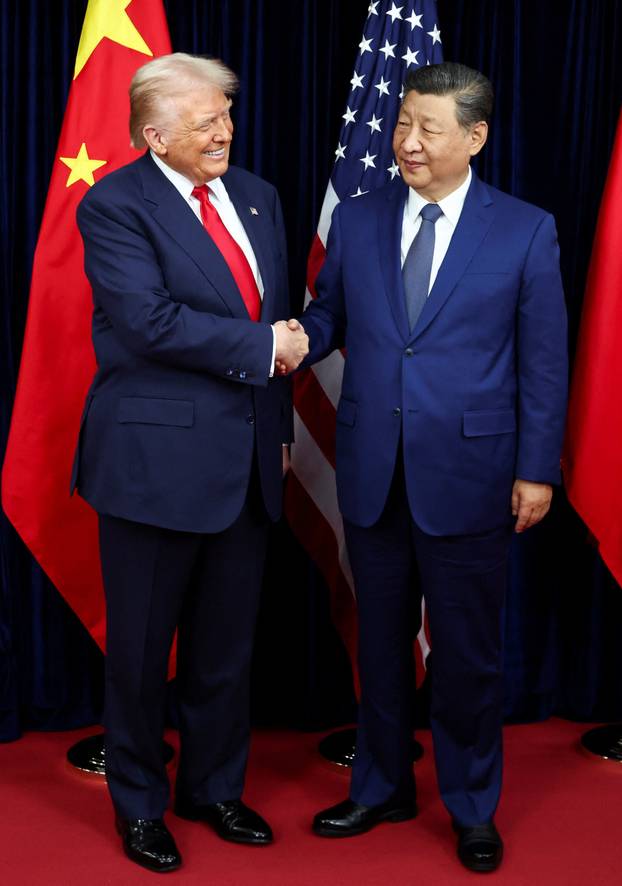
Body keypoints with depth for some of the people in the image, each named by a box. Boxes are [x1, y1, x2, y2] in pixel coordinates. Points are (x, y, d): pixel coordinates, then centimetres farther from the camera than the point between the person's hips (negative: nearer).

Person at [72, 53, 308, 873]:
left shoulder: (257, 197, 11)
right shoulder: (115, 205, -9)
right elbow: (151, 321, -22)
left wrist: (280, 426, 14)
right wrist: (262, 347, -14)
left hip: (247, 461, 6)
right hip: (156, 460, -6)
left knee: (228, 646, 16)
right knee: (140, 649, 9)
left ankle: (215, 787, 36)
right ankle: (139, 805, 29)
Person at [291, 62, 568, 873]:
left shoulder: (526, 231, -4)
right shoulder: (356, 221, 4)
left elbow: (543, 361, -3)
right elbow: (328, 319, 9)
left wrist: (537, 470, -5)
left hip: (468, 477, -3)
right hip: (372, 473, 3)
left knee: (468, 652, 9)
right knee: (380, 642, 16)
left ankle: (473, 807, 30)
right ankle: (382, 787, 36)